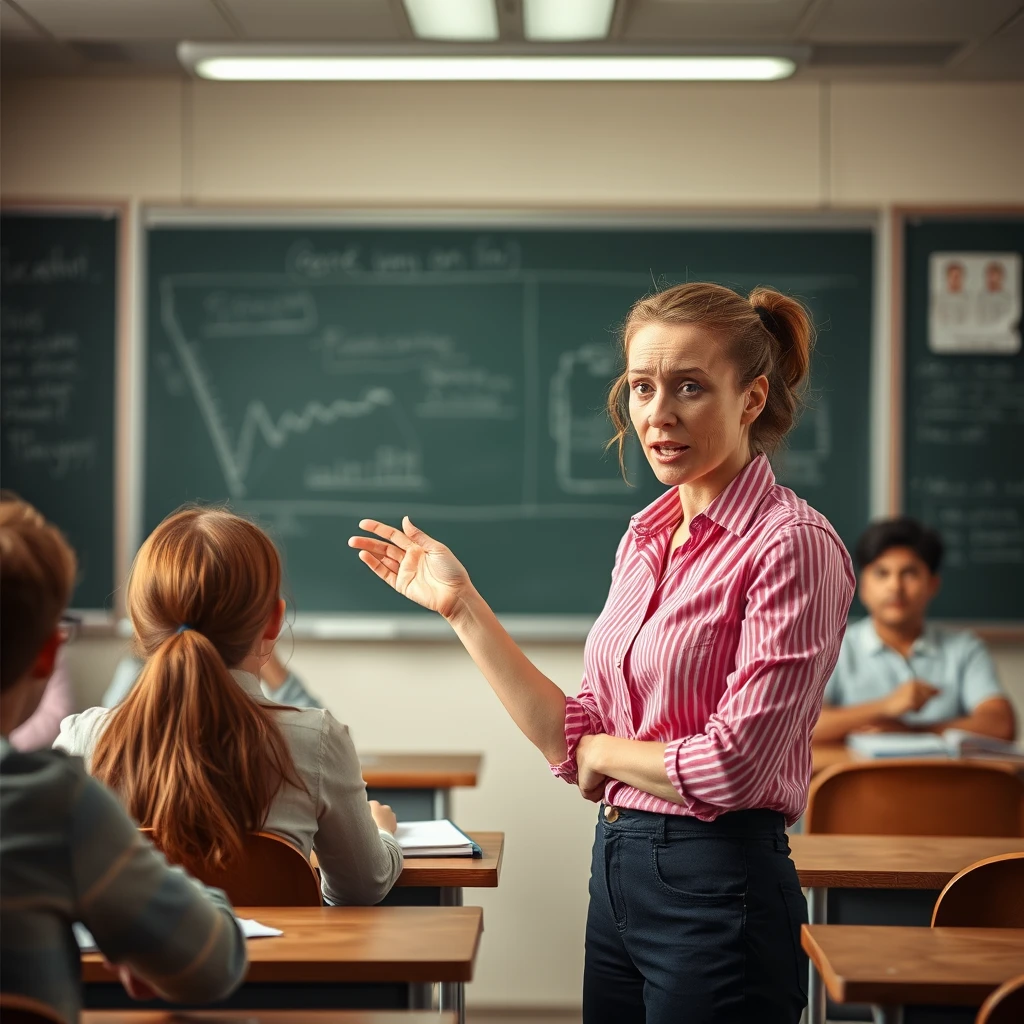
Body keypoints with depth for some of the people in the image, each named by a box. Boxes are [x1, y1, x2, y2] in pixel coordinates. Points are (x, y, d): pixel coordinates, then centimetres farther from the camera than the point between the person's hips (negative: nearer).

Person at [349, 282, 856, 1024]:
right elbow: (576, 745, 7)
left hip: (716, 889, -7)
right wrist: (461, 605, 6)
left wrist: (601, 750, -2)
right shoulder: (647, 538, 9)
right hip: (618, 874, 7)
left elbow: (733, 766, -20)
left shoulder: (790, 544, -14)